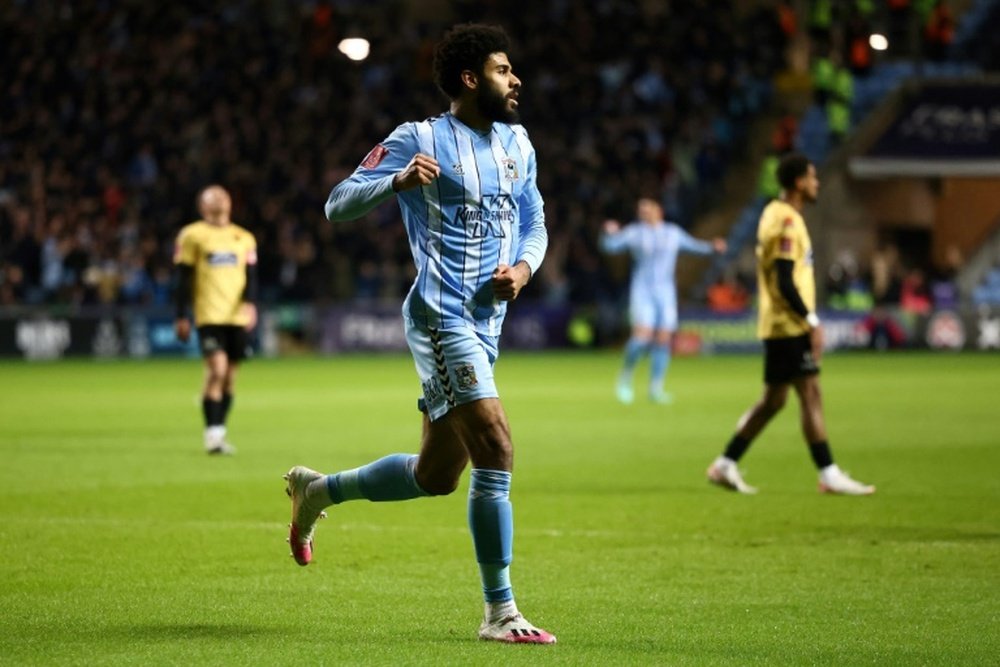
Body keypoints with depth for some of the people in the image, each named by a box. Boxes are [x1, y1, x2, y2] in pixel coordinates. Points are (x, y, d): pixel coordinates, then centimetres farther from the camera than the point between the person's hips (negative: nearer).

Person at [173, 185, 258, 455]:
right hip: (209, 316, -4)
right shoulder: (192, 235, 5)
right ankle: (213, 433, -15)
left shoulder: (244, 238, 16)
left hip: (239, 316, 4)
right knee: (217, 370, -17)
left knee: (229, 377, 6)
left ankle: (218, 434, 16)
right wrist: (181, 316, 0)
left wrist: (249, 303, -8)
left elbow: (251, 276, 10)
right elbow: (183, 279, 4)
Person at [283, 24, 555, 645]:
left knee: (435, 475, 15)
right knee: (496, 449, -17)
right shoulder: (420, 140, -7)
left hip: (485, 325, 8)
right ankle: (501, 613, -11)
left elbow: (534, 224, 23)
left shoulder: (517, 144, 13)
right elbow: (338, 204, -9)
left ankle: (317, 489, 38)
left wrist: (523, 268, 0)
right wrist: (398, 181, -28)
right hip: (441, 316, -8)